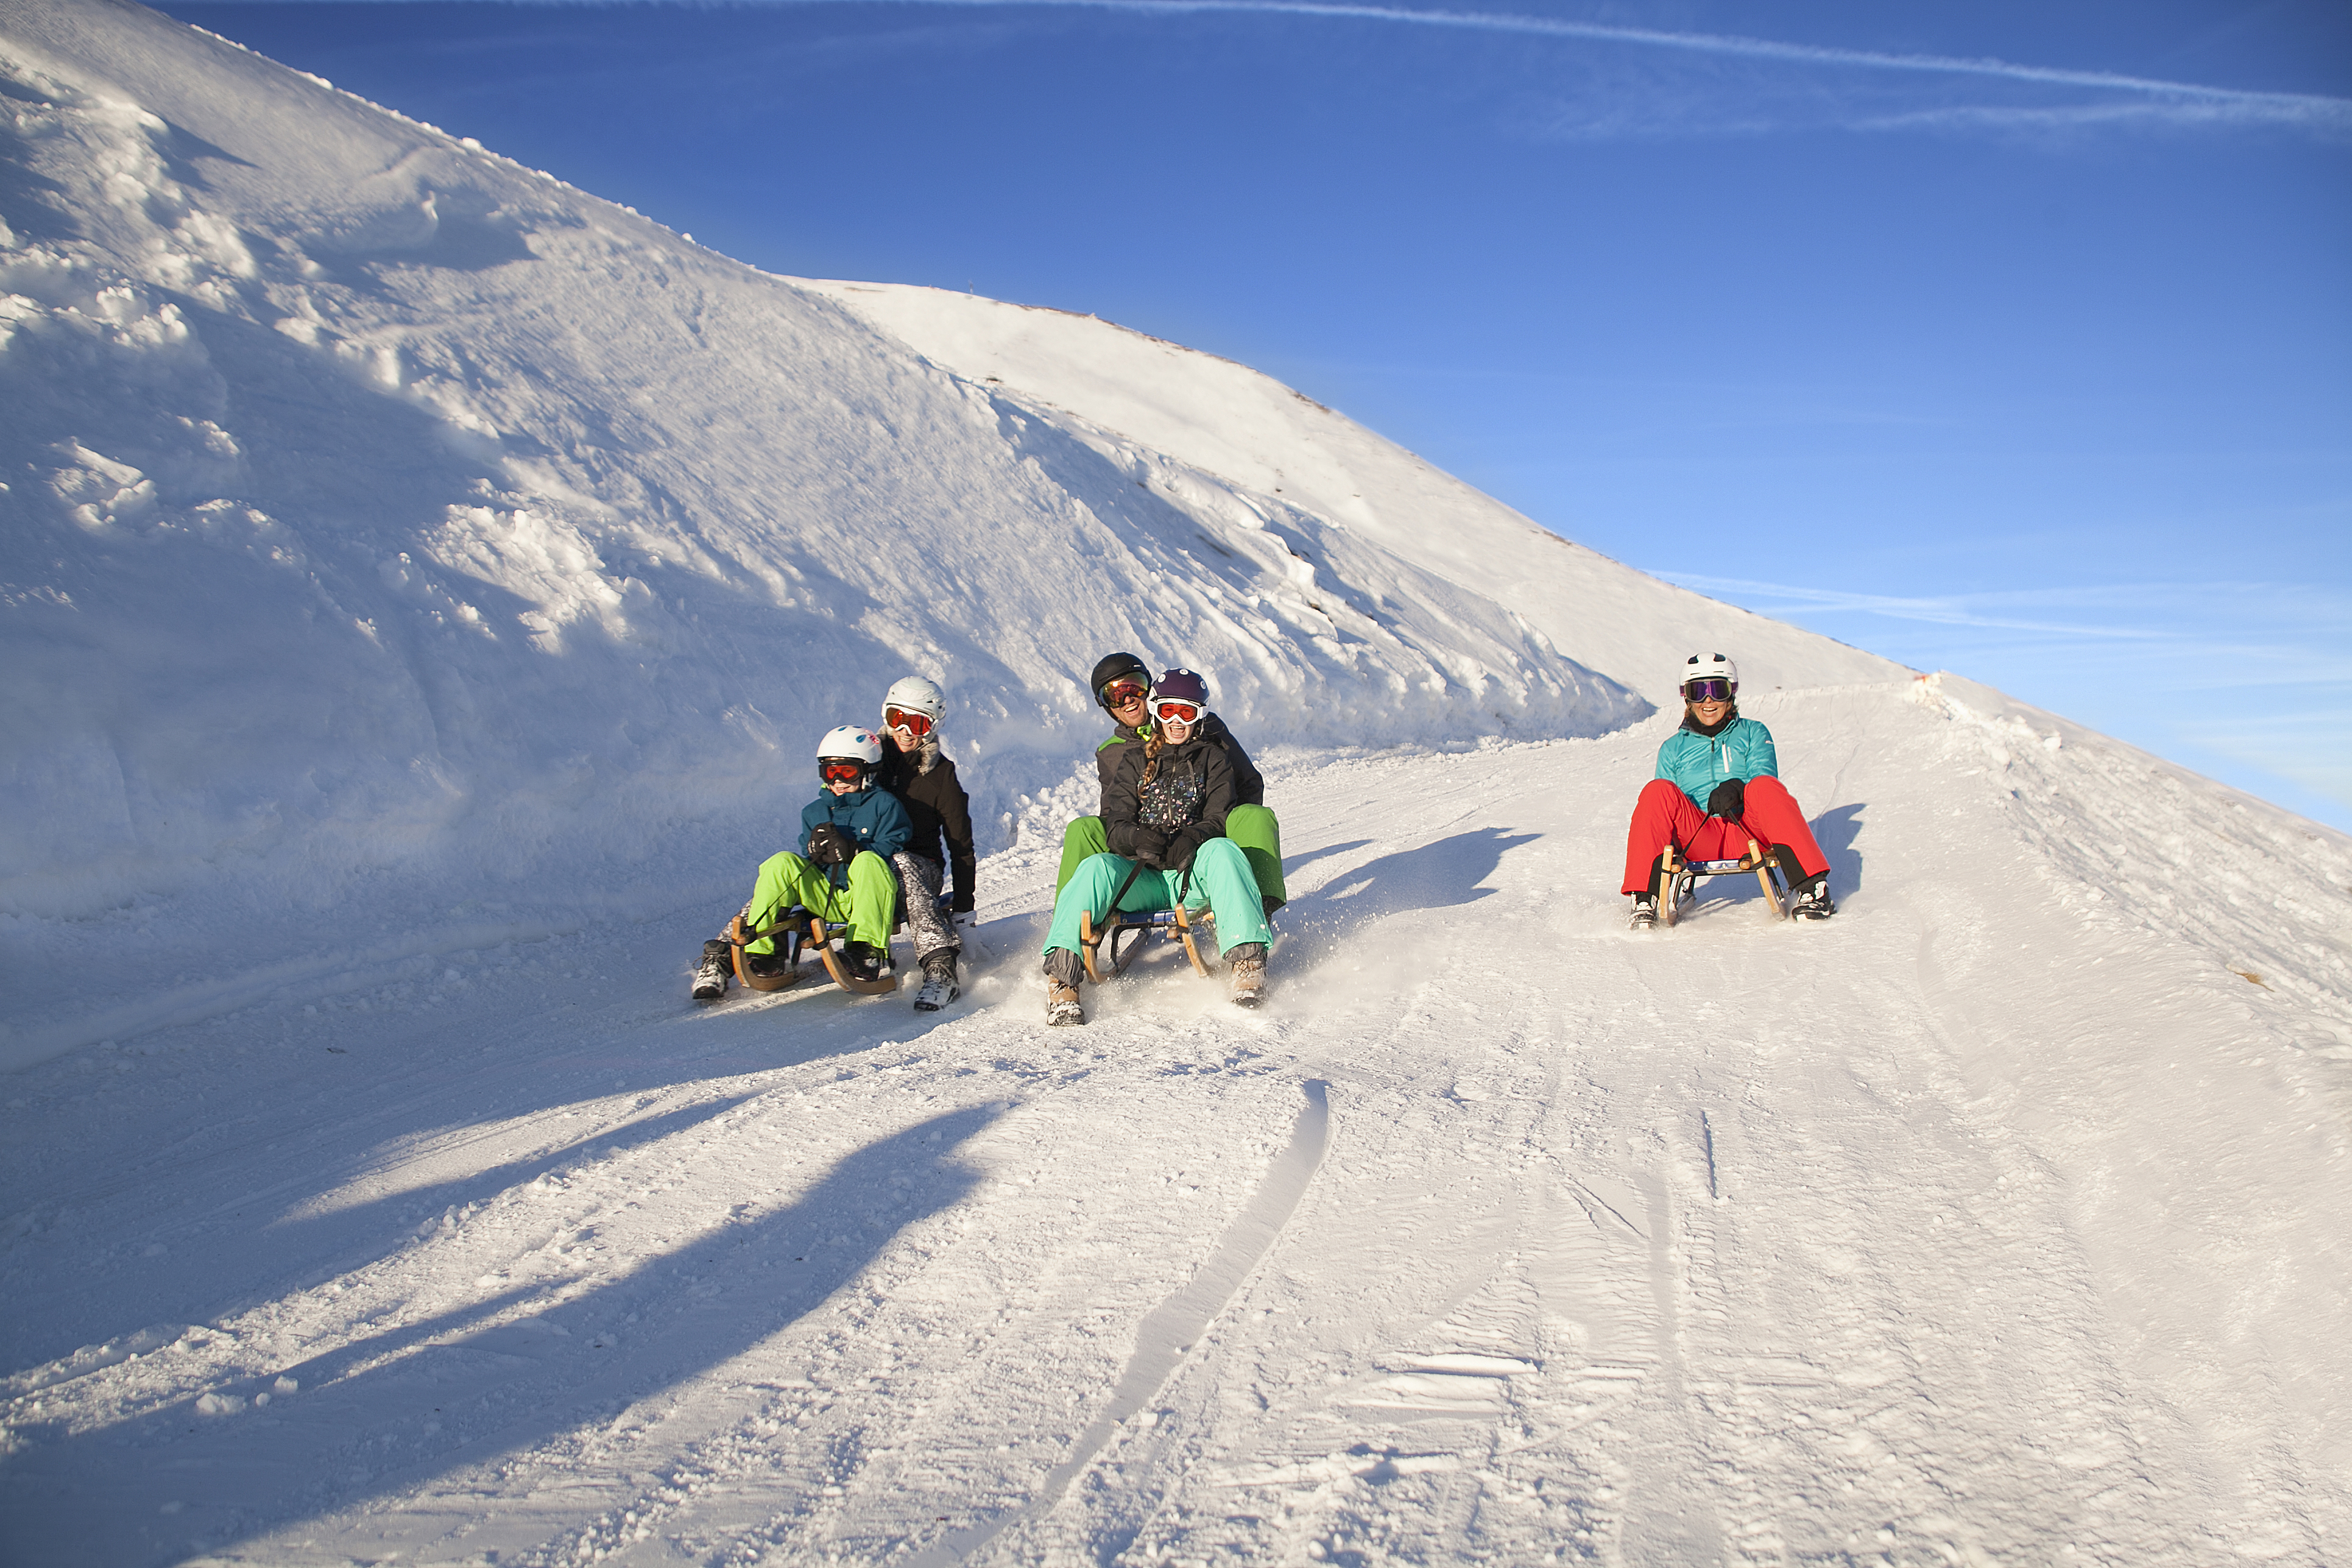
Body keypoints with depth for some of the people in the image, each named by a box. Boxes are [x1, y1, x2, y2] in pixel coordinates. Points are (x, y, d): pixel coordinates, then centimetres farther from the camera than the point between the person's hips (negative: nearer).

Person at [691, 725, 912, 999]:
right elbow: (810, 865, 12)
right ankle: (758, 951, -19)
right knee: (782, 863, -15)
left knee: (867, 861, -34)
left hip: (871, 898, -4)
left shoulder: (884, 804, 2)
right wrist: (816, 853, -12)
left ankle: (868, 952, -41)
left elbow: (892, 851, -9)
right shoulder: (814, 812, 17)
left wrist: (852, 851, -23)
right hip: (827, 900, 5)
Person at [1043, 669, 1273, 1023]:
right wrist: (1136, 837, -20)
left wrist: (1193, 838, -22)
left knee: (1223, 851, -33)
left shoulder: (1213, 759, 17)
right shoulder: (1134, 760, 19)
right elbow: (1114, 822, 7)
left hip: (1193, 875, -1)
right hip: (1140, 879, 1)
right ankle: (1062, 979, -37)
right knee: (1096, 868, -30)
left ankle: (1247, 959, -43)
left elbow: (1220, 819, 3)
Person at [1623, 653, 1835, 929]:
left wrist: (1736, 789, -22)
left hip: (1748, 833, -1)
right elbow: (1668, 806, 15)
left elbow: (1764, 776, 1)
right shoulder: (1673, 749, 22)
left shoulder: (1752, 733, 19)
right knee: (1658, 792, -26)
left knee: (1765, 787, -31)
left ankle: (1810, 887, -32)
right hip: (1699, 841, 1)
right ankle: (1645, 900, -32)